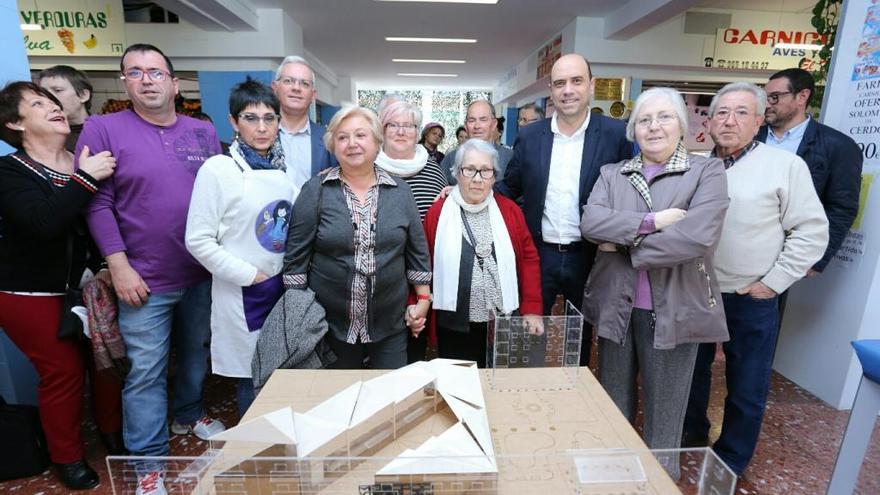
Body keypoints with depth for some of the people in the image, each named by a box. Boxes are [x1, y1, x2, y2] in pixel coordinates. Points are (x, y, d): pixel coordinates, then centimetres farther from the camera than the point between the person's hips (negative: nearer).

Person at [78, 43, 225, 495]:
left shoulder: (203, 131, 6)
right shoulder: (102, 128, -4)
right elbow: (97, 203, -8)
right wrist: (119, 266, -13)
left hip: (202, 274, 4)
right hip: (145, 280, -3)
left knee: (196, 352, 20)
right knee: (145, 372, 5)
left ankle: (189, 414, 44)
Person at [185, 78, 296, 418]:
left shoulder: (284, 168, 5)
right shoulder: (218, 169, -9)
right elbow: (198, 240, -11)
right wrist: (249, 275, -12)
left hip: (284, 287, 5)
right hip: (243, 294, -5)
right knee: (251, 378, 8)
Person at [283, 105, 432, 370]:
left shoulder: (400, 191, 2)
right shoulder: (316, 190, -4)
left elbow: (417, 250, 7)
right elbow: (296, 255, -2)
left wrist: (423, 299, 6)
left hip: (390, 324, 2)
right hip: (331, 324, -1)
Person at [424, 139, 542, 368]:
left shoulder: (509, 210, 2)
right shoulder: (438, 212, -2)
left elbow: (529, 258, 4)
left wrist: (532, 309, -1)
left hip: (503, 323, 2)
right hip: (454, 325, -1)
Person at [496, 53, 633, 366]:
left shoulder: (616, 134, -5)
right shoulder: (529, 136, 1)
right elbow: (510, 187, 6)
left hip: (589, 256, 0)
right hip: (539, 254, 1)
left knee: (583, 337, 18)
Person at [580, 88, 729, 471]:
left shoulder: (707, 171, -3)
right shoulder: (612, 174, 5)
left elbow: (698, 236, -19)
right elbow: (590, 223, -12)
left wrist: (625, 243, -12)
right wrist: (651, 222, -20)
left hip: (672, 309, -3)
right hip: (615, 305, 3)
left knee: (664, 409, 14)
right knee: (613, 403, 20)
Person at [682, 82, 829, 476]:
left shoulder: (786, 165, -7)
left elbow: (812, 231, -7)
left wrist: (773, 283, -11)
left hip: (751, 299, -3)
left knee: (746, 387, 10)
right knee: (692, 370, 19)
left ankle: (729, 462, 32)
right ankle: (691, 433, 42)